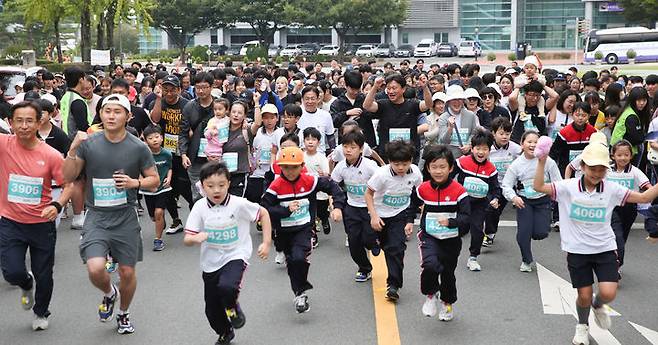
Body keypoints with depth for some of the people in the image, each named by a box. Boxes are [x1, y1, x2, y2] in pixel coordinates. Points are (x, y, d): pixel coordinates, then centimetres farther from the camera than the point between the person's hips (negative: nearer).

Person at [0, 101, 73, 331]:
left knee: (44, 276, 11)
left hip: (42, 224, 0)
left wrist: (57, 205, -21)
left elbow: (68, 185, -4)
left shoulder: (51, 155, -10)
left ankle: (41, 313, 42)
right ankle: (27, 284, 30)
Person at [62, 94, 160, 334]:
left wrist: (135, 182, -16)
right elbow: (68, 177, -1)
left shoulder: (138, 148, -4)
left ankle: (123, 314, 36)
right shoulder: (88, 143, -2)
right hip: (96, 217, 0)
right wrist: (73, 149, -16)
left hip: (125, 217, 1)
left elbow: (154, 180, 5)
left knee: (127, 272, 7)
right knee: (95, 269, -19)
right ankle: (109, 293, 17)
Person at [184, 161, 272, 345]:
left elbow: (263, 214, -1)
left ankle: (233, 308, 0)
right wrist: (196, 238, -33)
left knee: (226, 286, -35)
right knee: (212, 310, 14)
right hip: (210, 263, 3)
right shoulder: (200, 207, -10)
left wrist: (266, 243, -5)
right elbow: (187, 239, -9)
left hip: (235, 256, -3)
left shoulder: (239, 204, -15)